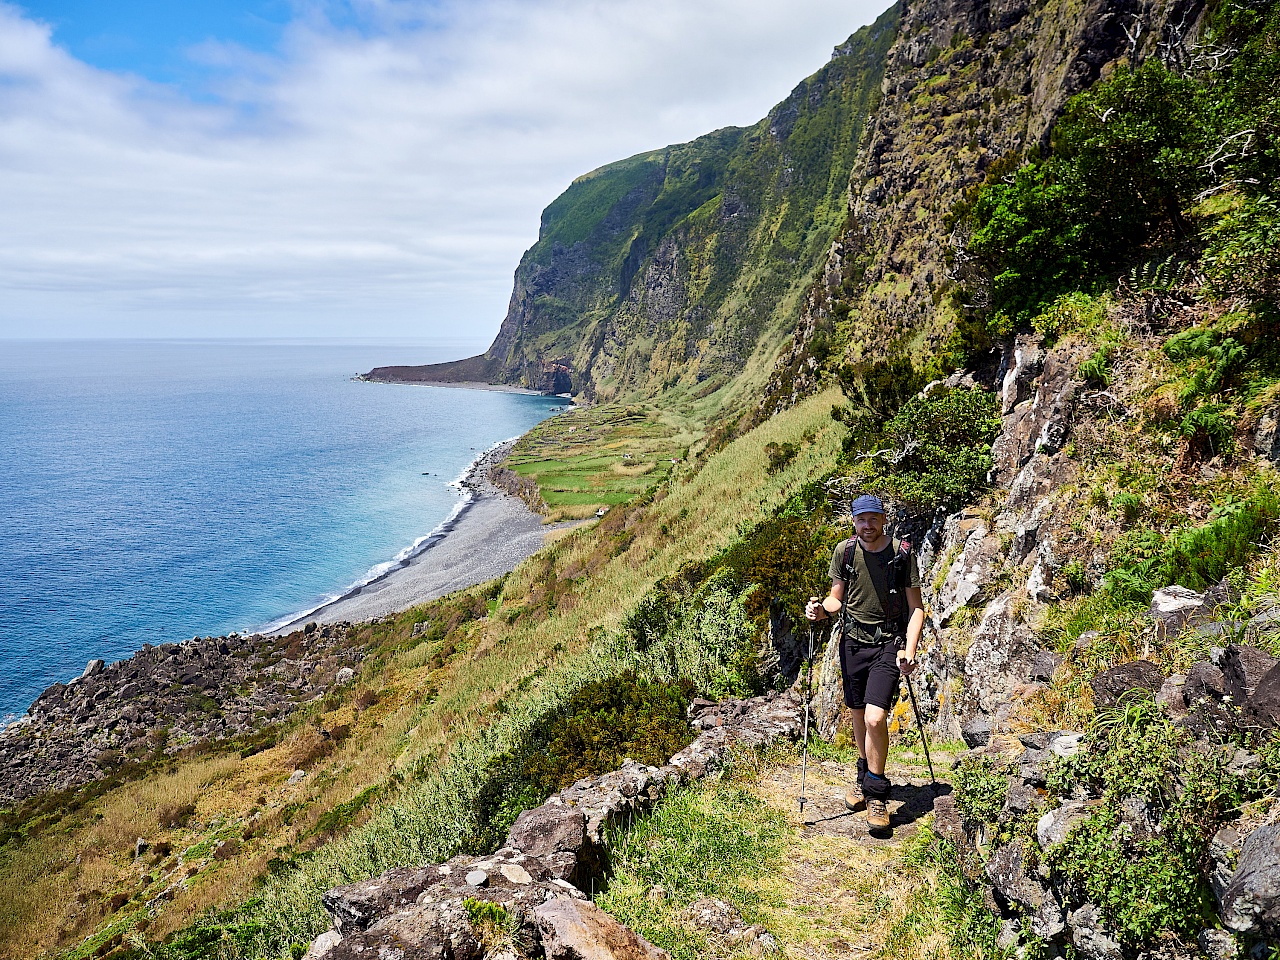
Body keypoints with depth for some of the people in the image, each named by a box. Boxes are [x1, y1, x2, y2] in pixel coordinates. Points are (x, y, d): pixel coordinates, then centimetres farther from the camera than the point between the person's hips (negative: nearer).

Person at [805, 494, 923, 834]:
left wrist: (909, 650, -14)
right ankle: (864, 777, 38)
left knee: (875, 718, -15)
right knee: (858, 714, 15)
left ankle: (877, 793, 5)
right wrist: (822, 610, -14)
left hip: (888, 643, -3)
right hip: (852, 642, 3)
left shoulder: (903, 554, -7)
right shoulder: (845, 551, 1)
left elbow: (916, 607, -3)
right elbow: (837, 599, 9)